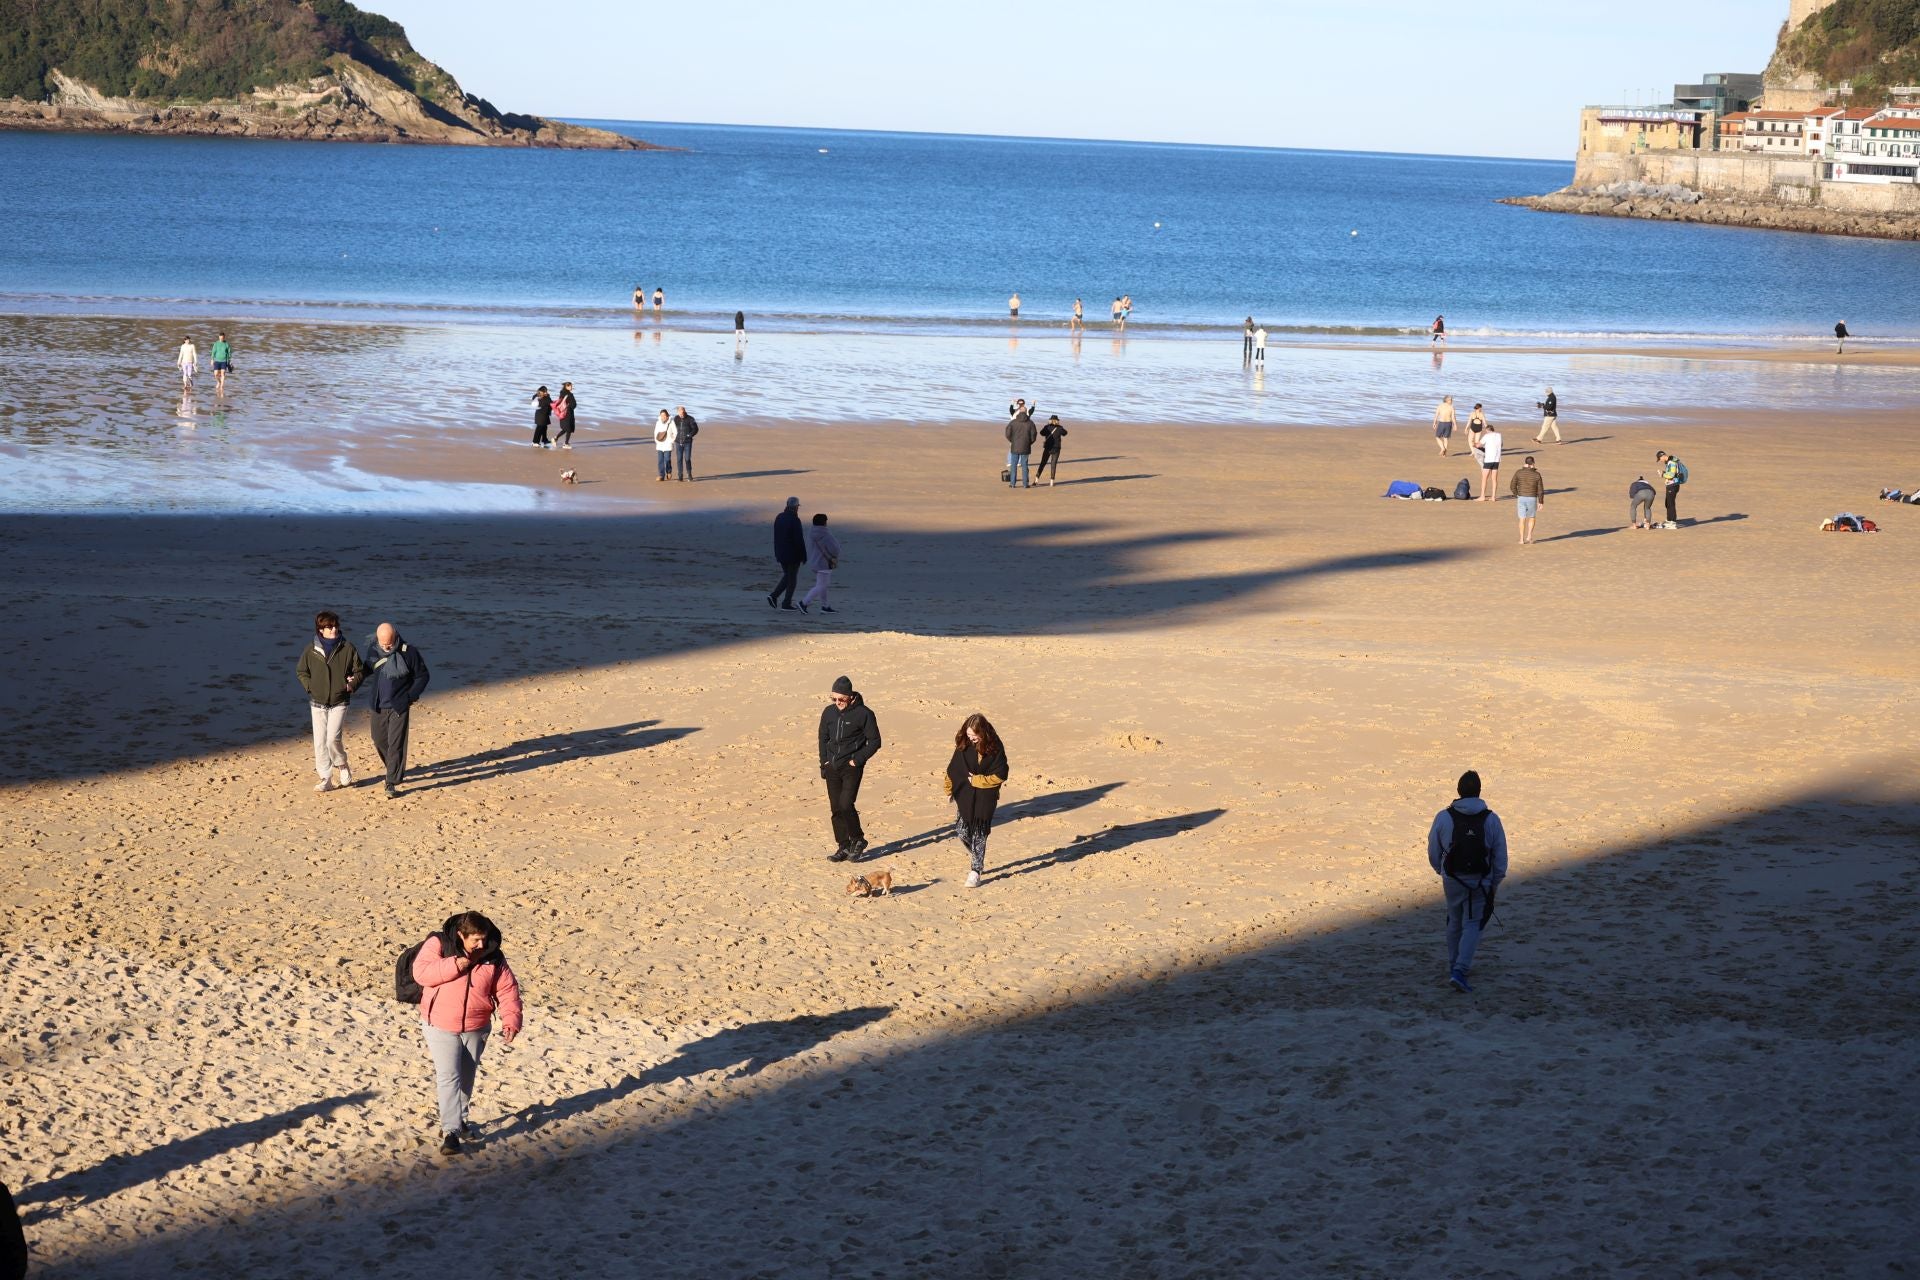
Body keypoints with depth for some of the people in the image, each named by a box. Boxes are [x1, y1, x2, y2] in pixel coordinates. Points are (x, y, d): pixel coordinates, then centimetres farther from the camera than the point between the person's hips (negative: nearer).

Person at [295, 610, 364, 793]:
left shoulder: (347, 648, -4)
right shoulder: (311, 651, -1)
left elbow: (359, 671, 7)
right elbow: (301, 671, 14)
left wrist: (351, 685, -7)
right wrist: (310, 687, 2)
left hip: (339, 702, -2)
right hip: (317, 703, 2)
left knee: (333, 738, -16)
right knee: (320, 742, 0)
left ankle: (342, 765, 12)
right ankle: (325, 779, 8)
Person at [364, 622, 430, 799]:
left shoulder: (408, 652, -15)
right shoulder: (373, 650, -4)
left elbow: (423, 676, -4)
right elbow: (367, 670, 16)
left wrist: (411, 696, -10)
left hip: (399, 706, -5)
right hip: (379, 705, 5)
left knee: (395, 744, -8)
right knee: (379, 740, 15)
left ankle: (392, 784, -4)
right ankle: (396, 769, 41)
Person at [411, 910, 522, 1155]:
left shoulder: (493, 958, -5)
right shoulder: (438, 944, -13)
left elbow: (508, 991, -4)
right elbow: (421, 972, -23)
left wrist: (510, 1021, -18)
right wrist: (454, 966, -30)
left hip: (475, 1028, 4)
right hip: (440, 1025, -4)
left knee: (466, 1077, 17)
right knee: (448, 1077, -13)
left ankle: (461, 1119, 36)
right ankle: (450, 1131, -15)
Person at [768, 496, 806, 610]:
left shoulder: (779, 517, 5)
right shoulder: (795, 520, -18)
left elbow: (776, 537, 11)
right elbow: (799, 540, -18)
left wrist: (777, 553, 18)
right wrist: (803, 556, -11)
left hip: (781, 553, 7)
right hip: (793, 554, -7)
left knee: (787, 576, 19)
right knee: (792, 578, 5)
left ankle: (774, 595, 3)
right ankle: (786, 603, 7)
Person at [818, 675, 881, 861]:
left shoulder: (863, 714, -9)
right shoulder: (829, 712, 6)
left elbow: (874, 741, -4)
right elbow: (823, 738, 18)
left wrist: (857, 760, -11)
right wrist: (824, 761, 8)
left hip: (851, 768, -5)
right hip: (832, 768, 5)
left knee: (846, 805, -16)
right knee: (836, 809, 5)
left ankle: (858, 839, 5)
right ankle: (843, 847, 14)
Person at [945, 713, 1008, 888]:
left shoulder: (994, 748, -12)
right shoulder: (963, 745, -4)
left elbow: (1000, 776, -10)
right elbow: (953, 769, 7)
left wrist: (977, 780, -13)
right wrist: (949, 791, 13)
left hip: (984, 798, -3)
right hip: (965, 796, 3)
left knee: (979, 835, 0)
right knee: (962, 831, 4)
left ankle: (975, 871, 8)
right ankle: (976, 857, 33)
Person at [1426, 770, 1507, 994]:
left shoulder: (1443, 818, -7)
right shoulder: (1491, 819, -8)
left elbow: (1433, 851, 3)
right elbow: (1500, 855, -2)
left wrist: (1441, 871, 22)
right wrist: (1496, 882, 11)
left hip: (1452, 880, 2)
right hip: (1480, 882, -2)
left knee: (1454, 922, 20)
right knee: (1472, 925, 2)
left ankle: (1455, 966, 30)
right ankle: (1459, 970, -13)